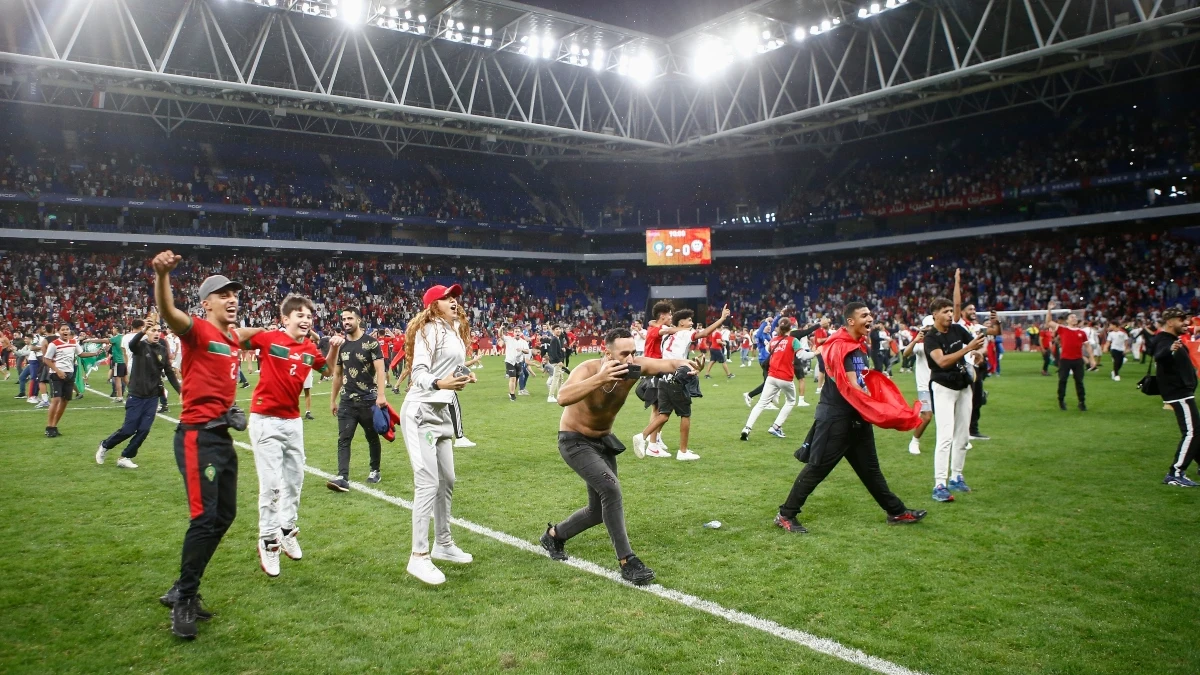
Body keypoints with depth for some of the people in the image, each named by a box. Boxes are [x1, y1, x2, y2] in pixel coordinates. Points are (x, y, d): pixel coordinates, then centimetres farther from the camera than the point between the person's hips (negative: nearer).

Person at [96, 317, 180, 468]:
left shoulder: (163, 350, 4)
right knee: (128, 429, -2)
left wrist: (180, 391, 2)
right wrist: (143, 330, -52)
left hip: (152, 397, 4)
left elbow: (169, 373, 8)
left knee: (144, 430, -1)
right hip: (136, 396, -3)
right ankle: (105, 446, 26)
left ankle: (125, 458, 15)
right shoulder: (140, 346, -8)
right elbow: (131, 344, -33)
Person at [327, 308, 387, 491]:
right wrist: (333, 399, 17)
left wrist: (381, 395, -26)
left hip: (368, 399, -4)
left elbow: (379, 369, -15)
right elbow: (337, 374, 16)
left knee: (372, 437, 11)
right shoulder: (341, 345, 9)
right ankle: (343, 478, -11)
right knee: (343, 439, -6)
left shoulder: (370, 343, -8)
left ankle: (375, 471, 27)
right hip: (347, 400, 4)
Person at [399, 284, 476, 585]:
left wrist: (465, 376, 4)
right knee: (428, 483, -13)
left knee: (447, 481, 16)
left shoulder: (456, 330, 15)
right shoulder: (429, 329, -13)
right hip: (421, 412, -10)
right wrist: (440, 383, -39)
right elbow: (419, 373, -21)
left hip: (443, 412, 10)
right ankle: (419, 557, -7)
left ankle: (443, 543, 30)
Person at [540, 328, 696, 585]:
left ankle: (554, 535, 39)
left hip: (603, 440, 7)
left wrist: (685, 366, -50)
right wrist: (600, 379, -63)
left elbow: (670, 363, -26)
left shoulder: (634, 367, -19)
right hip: (575, 441, -6)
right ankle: (627, 562, -18)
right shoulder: (589, 369, -33)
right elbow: (563, 398, -51)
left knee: (600, 510, 13)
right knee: (611, 489, -28)